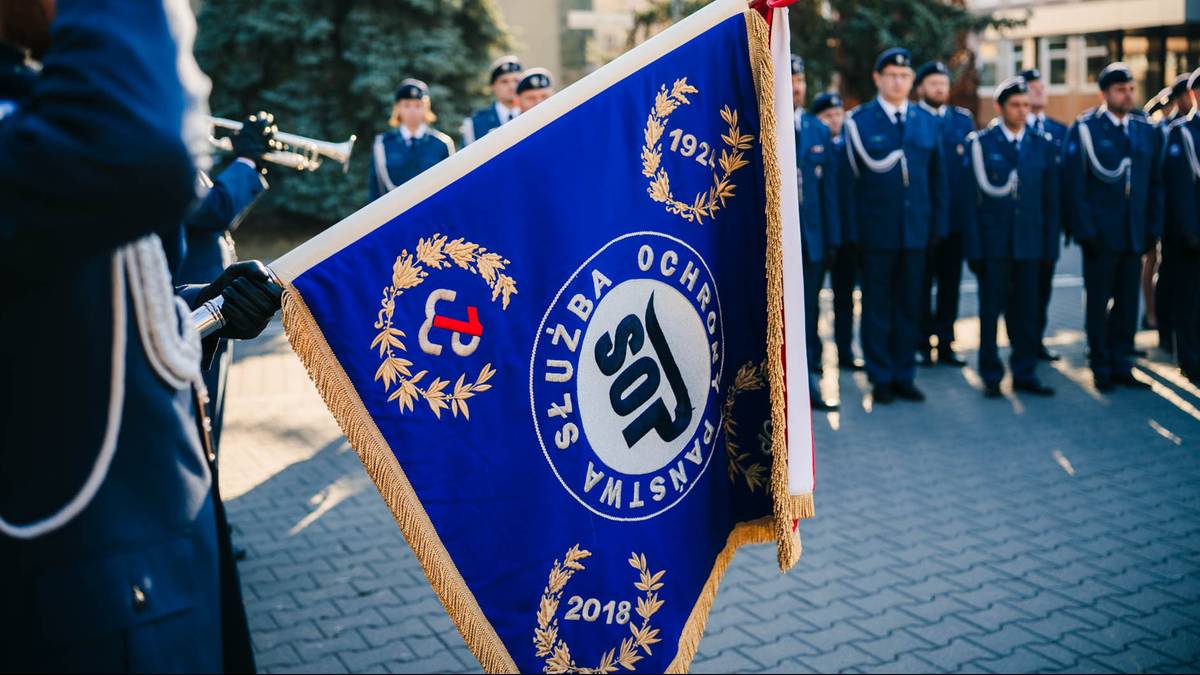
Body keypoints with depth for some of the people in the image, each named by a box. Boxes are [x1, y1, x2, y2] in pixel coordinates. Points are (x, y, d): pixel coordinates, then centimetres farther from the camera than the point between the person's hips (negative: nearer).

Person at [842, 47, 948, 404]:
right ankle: (881, 378, 13)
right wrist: (851, 229, -7)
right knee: (877, 306, 5)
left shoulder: (926, 122, 9)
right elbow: (849, 178, -3)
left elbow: (937, 178, 11)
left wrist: (938, 225, 6)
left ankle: (904, 375, 18)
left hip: (916, 230, 3)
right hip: (876, 231, -3)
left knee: (909, 306, 8)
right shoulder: (858, 121, -1)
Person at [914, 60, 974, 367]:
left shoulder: (963, 119, 12)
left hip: (956, 215, 4)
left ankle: (945, 344, 15)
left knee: (950, 283, 8)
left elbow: (973, 164, 13)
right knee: (922, 283, 4)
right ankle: (923, 345, 11)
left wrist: (972, 208, 5)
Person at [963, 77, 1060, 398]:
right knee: (990, 310, 3)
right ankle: (991, 376, 12)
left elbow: (1051, 201, 10)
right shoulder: (980, 143, -1)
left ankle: (1024, 374, 16)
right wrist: (973, 247, -7)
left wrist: (1050, 244, 5)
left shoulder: (1043, 147, 8)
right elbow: (972, 197, -3)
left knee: (1026, 311, 6)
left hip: (1029, 244, 3)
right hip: (992, 244, -3)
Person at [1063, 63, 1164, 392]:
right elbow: (1074, 184, -7)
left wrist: (1153, 228, 5)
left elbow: (1155, 184, 12)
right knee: (1099, 303, 4)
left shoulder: (1147, 132, 10)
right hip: (1101, 235, -4)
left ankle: (1122, 366, 16)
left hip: (1134, 235, 4)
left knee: (1127, 302, 7)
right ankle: (1101, 368, 13)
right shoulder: (1084, 129, -4)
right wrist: (1085, 231, -12)